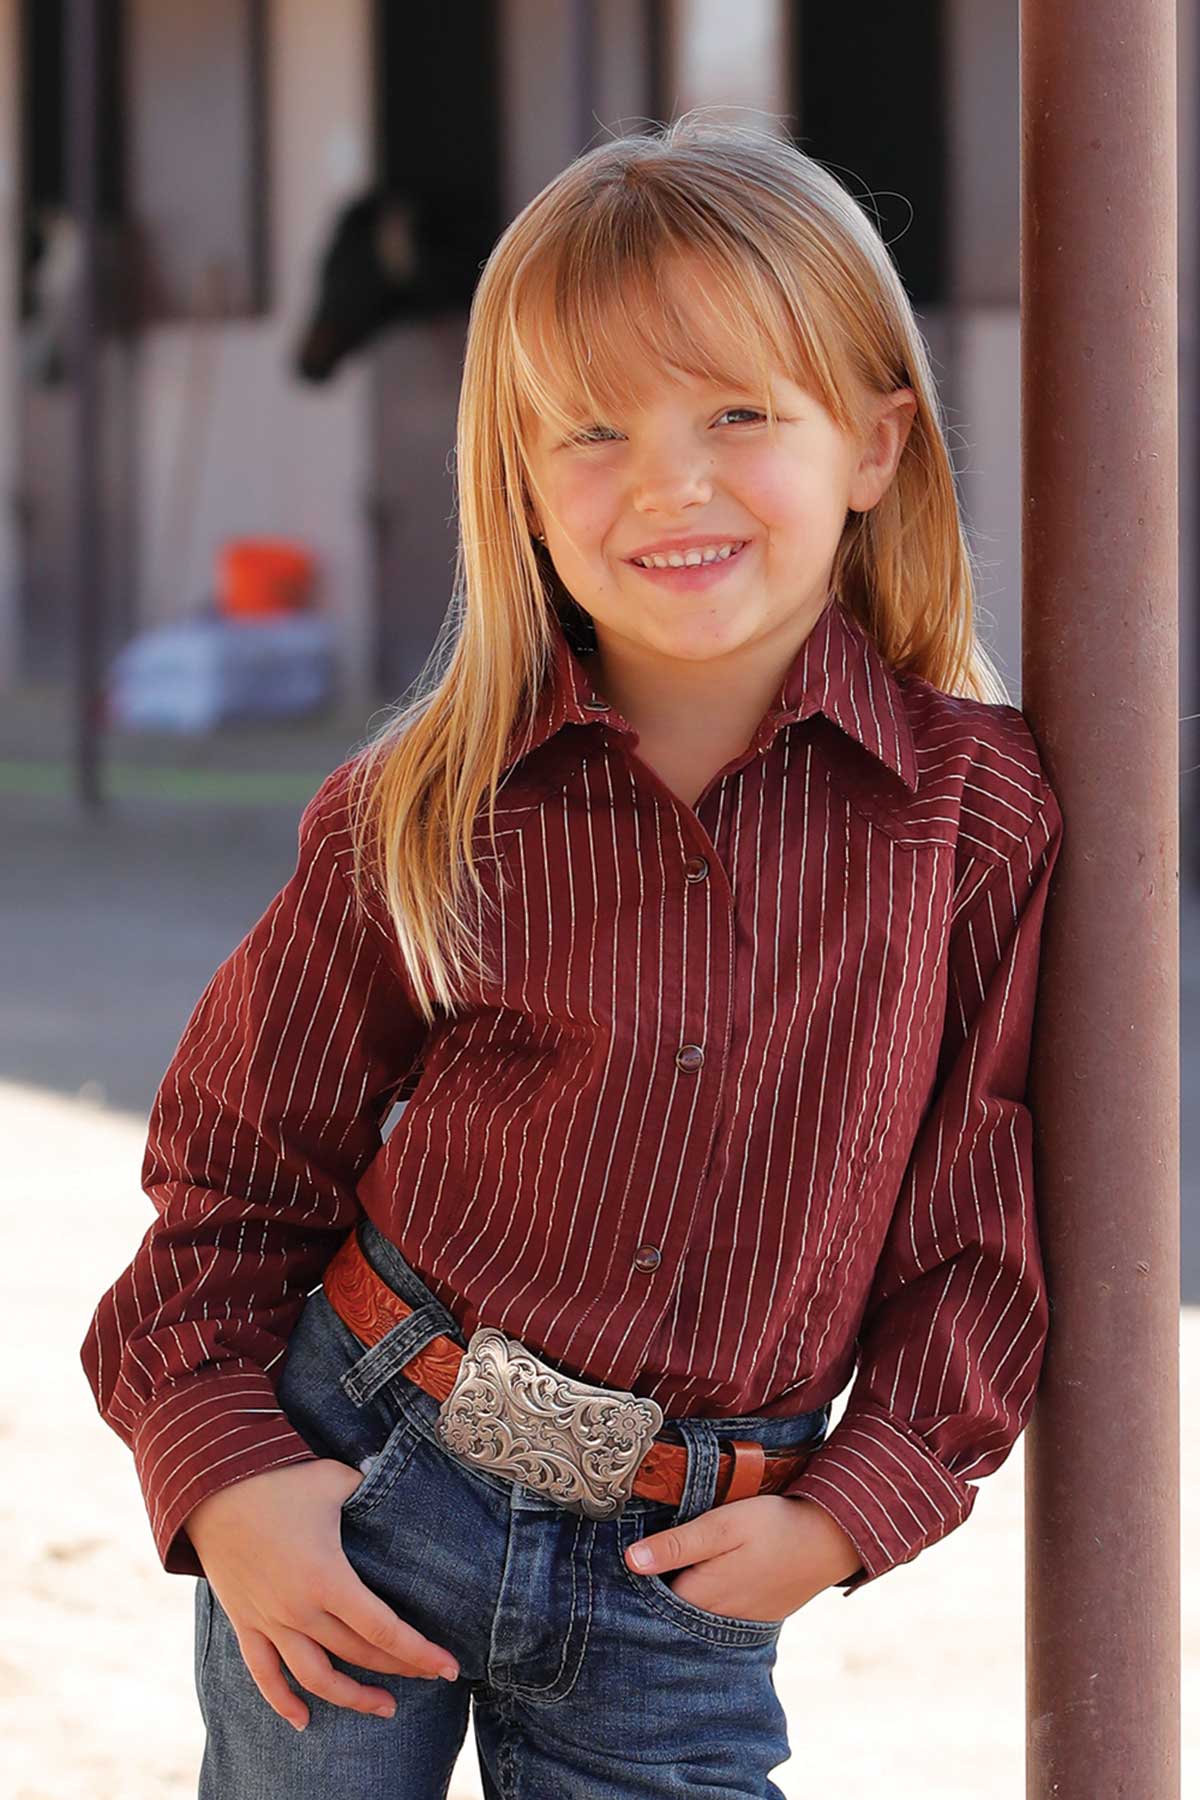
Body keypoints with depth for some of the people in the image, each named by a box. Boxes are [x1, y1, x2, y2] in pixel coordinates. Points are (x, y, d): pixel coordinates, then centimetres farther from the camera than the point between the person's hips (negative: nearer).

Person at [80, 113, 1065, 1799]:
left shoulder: (979, 812, -6)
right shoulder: (421, 817, -5)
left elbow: (994, 1215, -1)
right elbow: (241, 1168, 2)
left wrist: (852, 1508, -8)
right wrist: (221, 1475, -9)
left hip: (682, 1590, 0)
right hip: (357, 1482, 0)